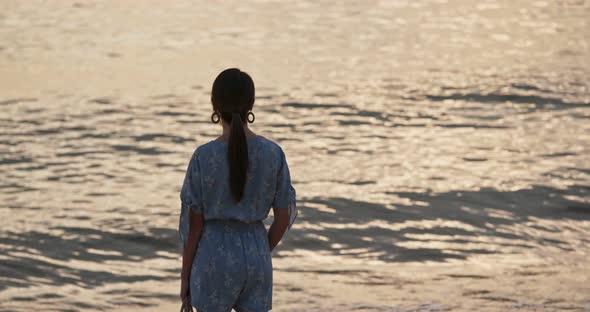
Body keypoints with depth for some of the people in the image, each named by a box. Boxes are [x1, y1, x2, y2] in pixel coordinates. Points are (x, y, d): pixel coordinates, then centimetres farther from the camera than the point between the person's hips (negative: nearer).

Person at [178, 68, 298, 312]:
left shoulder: (203, 157, -12)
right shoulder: (274, 153, -5)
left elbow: (193, 225, -7)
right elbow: (284, 218, 1)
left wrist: (185, 276, 3)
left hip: (215, 257, -2)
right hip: (256, 256, 3)